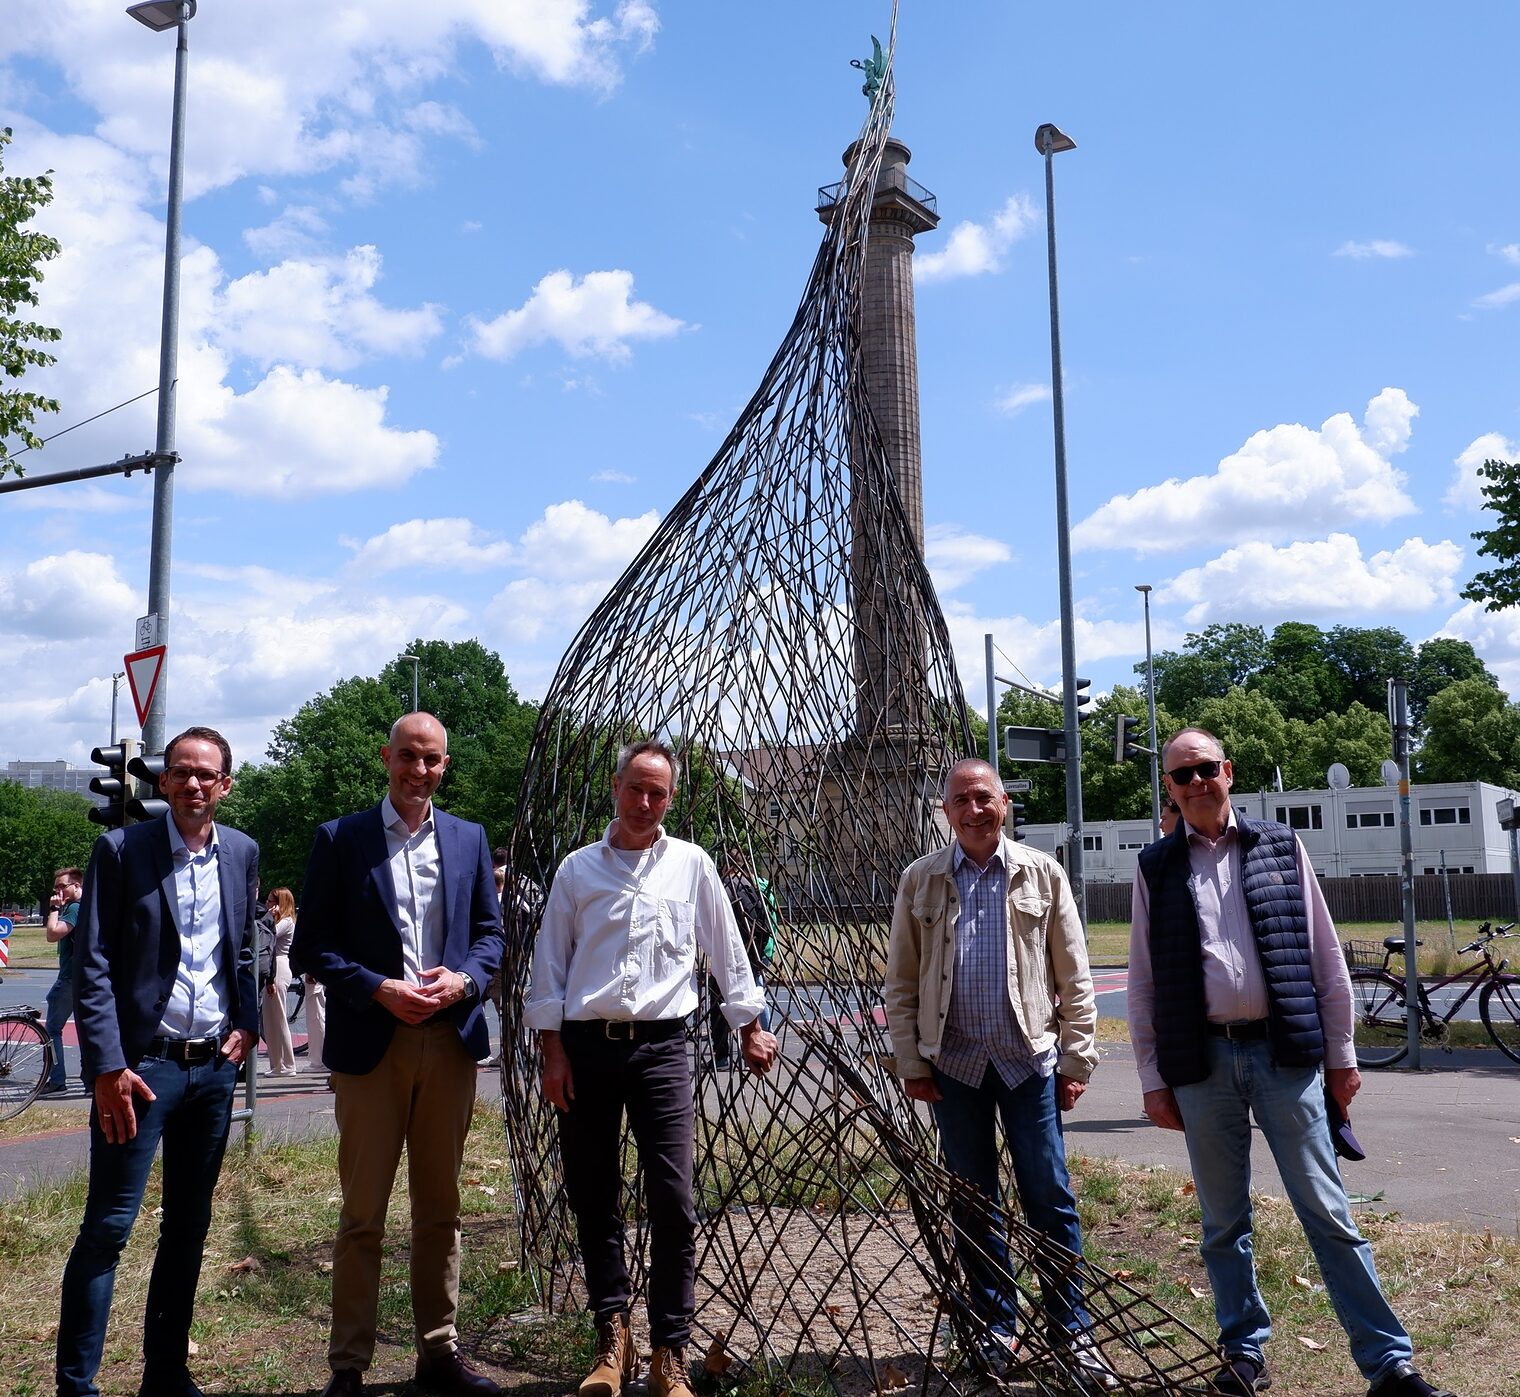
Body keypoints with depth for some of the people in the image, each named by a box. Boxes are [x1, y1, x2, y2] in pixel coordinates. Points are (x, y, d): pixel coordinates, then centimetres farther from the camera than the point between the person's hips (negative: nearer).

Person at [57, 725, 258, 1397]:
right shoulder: (121, 849, -6)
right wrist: (107, 1065, -14)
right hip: (141, 1064, -5)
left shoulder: (242, 854, 7)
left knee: (189, 1226, 13)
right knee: (108, 1227, -2)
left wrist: (247, 1022, 4)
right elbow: (92, 966, -8)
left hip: (214, 1066, 5)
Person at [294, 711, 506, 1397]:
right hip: (371, 1044, -3)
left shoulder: (469, 839, 10)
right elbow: (312, 943, -3)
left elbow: (490, 932, 11)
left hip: (450, 1041, 3)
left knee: (440, 1208, 12)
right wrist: (378, 989, -15)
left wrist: (462, 980, -9)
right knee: (363, 1214, 3)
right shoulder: (339, 838, 0)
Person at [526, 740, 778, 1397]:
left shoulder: (691, 864, 7)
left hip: (660, 1045, -1)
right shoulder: (578, 868, 7)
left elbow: (726, 950, 13)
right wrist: (553, 1051, 1)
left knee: (672, 1201, -4)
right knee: (592, 1197, 6)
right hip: (586, 1046, 1)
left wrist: (750, 1026, 13)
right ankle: (613, 1338, 19)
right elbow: (550, 965, 7)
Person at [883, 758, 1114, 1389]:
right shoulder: (920, 880, 3)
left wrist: (1078, 1060, -2)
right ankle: (996, 1328, 24)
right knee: (973, 1201, 10)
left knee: (1050, 1196, 2)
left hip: (1030, 1059, -1)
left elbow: (1074, 977, 2)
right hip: (954, 1062, 1)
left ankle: (1073, 1332, 15)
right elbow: (900, 982, 5)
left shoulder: (1041, 874, 1)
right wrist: (910, 1063, 0)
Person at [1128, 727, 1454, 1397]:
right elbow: (1143, 983, 6)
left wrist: (1341, 1054, 5)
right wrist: (1153, 1080, 3)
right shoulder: (1156, 868, 6)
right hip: (1201, 1060, 1)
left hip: (1284, 1052, -1)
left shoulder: (1280, 846, 6)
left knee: (1328, 1213, 1)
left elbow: (1325, 957, 7)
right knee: (1223, 1223, 10)